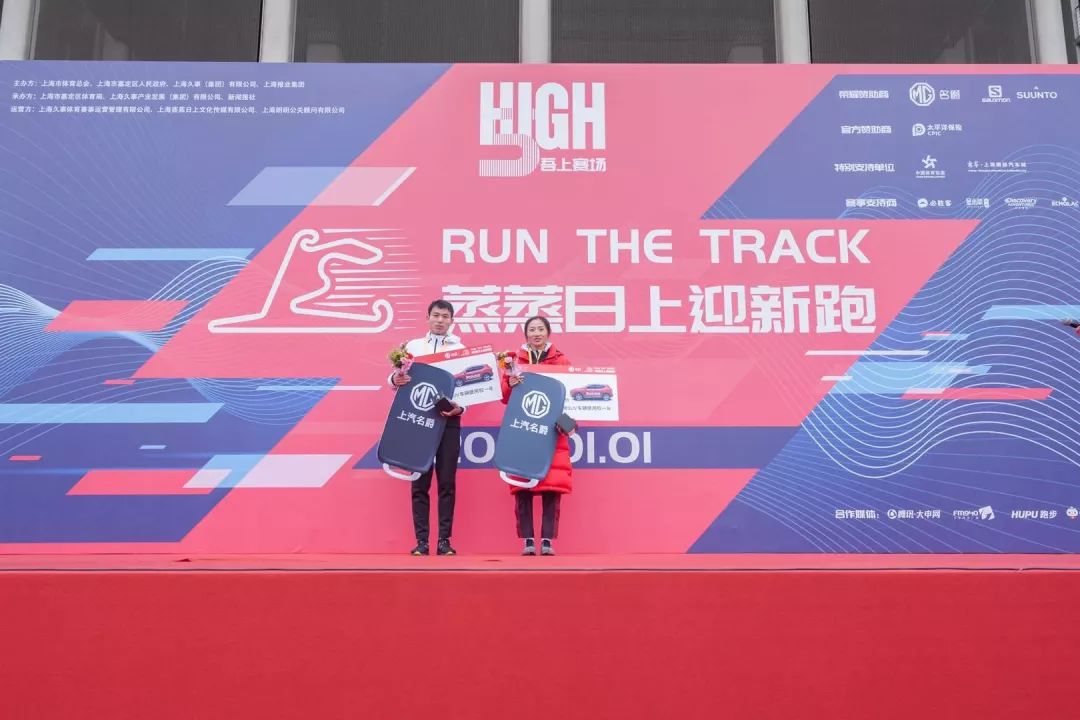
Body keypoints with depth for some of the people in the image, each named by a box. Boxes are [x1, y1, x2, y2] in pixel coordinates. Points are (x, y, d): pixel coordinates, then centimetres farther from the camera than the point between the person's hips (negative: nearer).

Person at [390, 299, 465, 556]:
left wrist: (461, 407, -15)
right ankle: (421, 540, 5)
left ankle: (444, 540, 5)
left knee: (447, 481, 0)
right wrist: (395, 379, -16)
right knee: (420, 481, 1)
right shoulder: (413, 346, 13)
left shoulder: (461, 349, 10)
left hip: (448, 419, 0)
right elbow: (397, 378, 8)